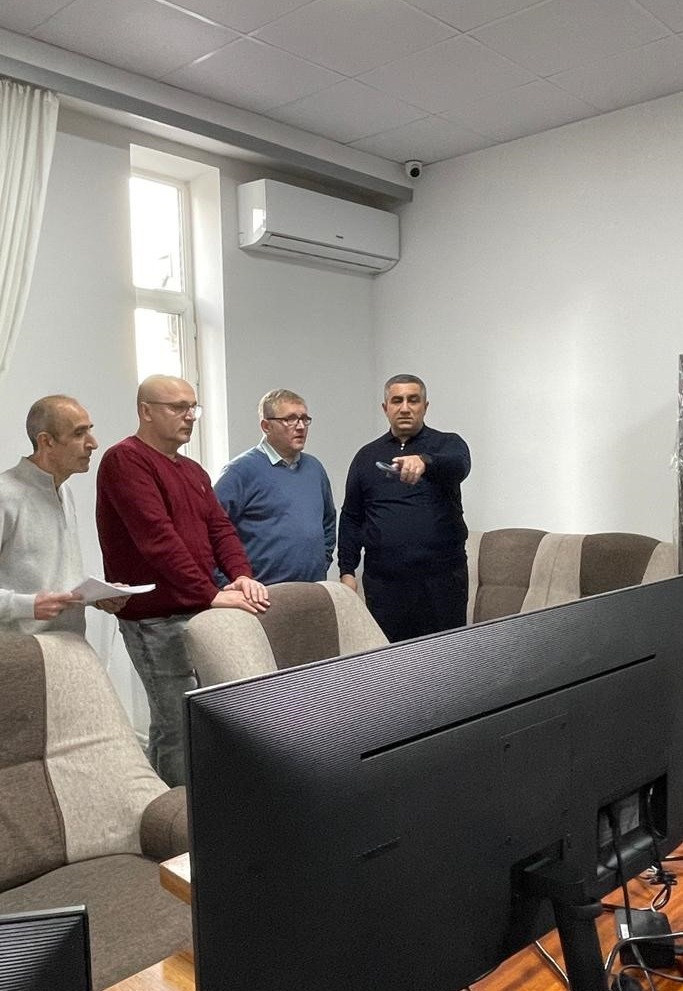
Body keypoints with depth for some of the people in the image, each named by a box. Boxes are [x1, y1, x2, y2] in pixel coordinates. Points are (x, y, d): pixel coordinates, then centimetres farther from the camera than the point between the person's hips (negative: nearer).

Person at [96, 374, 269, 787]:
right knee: (180, 726, -5)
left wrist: (242, 576, -8)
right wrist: (211, 594, -23)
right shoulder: (125, 460, -10)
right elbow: (157, 537, -20)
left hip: (198, 612, 8)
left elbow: (220, 527, 12)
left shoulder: (193, 471, 17)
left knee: (169, 723, 15)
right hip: (157, 618, -8)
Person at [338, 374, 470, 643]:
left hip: (442, 577, -2)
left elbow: (459, 466, -22)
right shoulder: (367, 456, 12)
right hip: (383, 581, 2)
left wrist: (424, 461, -43)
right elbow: (351, 518, 13)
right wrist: (347, 571, 5)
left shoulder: (448, 445, 3)